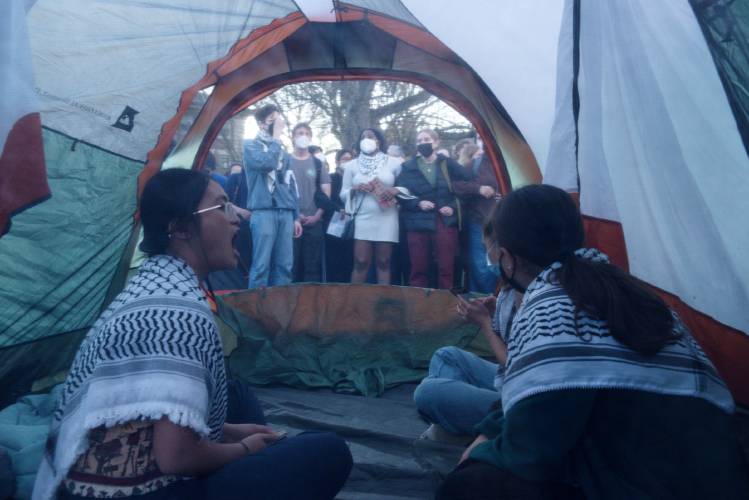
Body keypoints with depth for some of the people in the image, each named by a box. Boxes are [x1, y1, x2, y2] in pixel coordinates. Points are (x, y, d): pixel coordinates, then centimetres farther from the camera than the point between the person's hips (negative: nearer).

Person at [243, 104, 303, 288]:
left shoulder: (283, 150, 22)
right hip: (263, 212, -5)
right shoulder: (251, 145, 5)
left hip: (286, 213, 5)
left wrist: (296, 216, 15)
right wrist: (276, 138, -4)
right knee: (261, 264, -8)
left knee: (285, 265, 4)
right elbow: (265, 163, -16)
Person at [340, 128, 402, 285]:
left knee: (383, 263, 2)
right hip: (362, 220, 0)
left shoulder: (393, 163, 7)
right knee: (360, 263, -4)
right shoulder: (351, 165, 10)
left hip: (387, 220, 0)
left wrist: (395, 191, -12)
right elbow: (343, 194, 10)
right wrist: (355, 189, -9)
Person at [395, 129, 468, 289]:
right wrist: (418, 203, -11)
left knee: (446, 268, 2)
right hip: (418, 223, 0)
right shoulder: (408, 167, 7)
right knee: (418, 269, 4)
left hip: (445, 222, 0)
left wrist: (454, 207, -5)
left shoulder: (448, 164, 6)